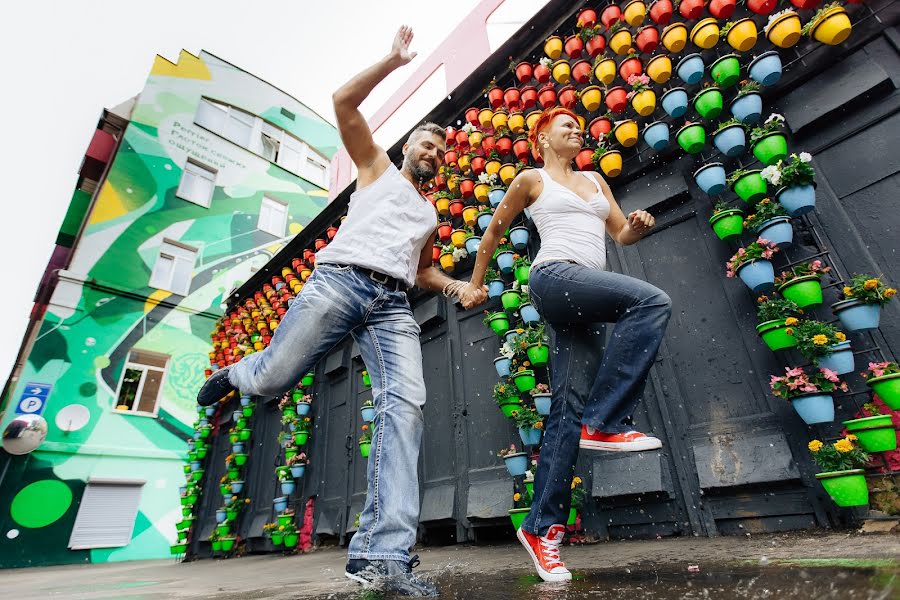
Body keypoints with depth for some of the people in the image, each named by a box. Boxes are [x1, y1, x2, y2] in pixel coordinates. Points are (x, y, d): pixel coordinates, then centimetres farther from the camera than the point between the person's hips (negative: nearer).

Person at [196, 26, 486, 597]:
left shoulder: (431, 214, 32)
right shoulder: (378, 167, 21)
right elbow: (343, 101, 12)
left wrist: (460, 287, 17)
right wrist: (395, 60, 13)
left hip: (393, 304, 4)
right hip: (339, 280, -3)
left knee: (406, 404, -18)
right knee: (270, 379, -7)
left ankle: (383, 554, -20)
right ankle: (233, 375, 34)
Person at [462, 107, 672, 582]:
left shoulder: (595, 180, 28)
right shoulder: (531, 179, 13)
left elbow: (622, 234, 25)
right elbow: (493, 233, 17)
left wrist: (639, 225, 1)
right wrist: (474, 285, 18)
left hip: (585, 299, 5)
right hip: (555, 277, -5)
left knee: (571, 407, -4)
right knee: (653, 302, -26)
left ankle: (542, 526, 2)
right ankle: (604, 423, -19)